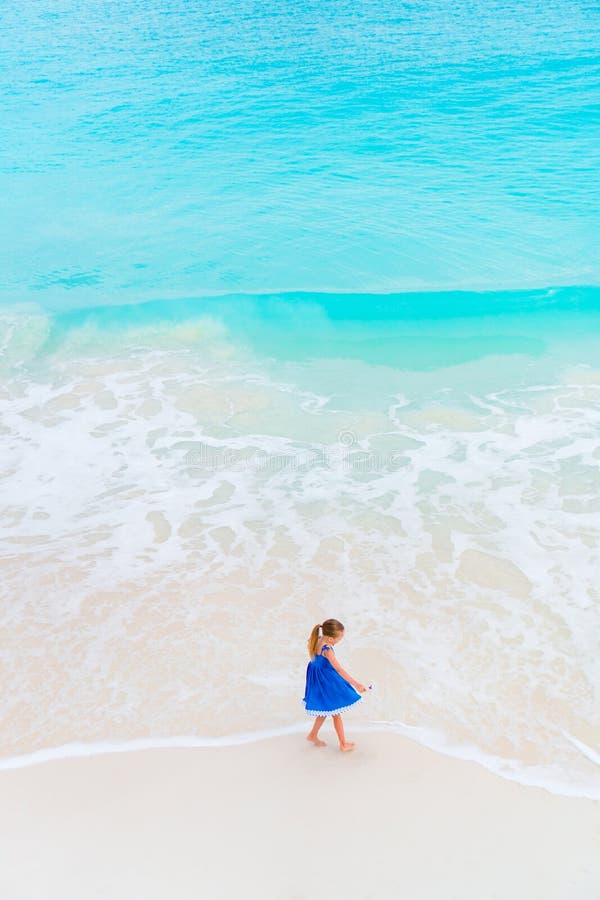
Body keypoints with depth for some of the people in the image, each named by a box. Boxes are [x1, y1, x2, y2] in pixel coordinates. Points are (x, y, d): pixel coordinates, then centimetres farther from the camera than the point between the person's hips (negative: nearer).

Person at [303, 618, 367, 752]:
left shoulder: (316, 641, -8)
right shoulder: (327, 650, -32)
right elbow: (339, 670, -35)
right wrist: (356, 684, -36)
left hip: (317, 679, 8)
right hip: (327, 682, -8)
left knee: (325, 710, 26)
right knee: (336, 713, 10)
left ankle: (313, 735, 38)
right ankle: (343, 744, 25)